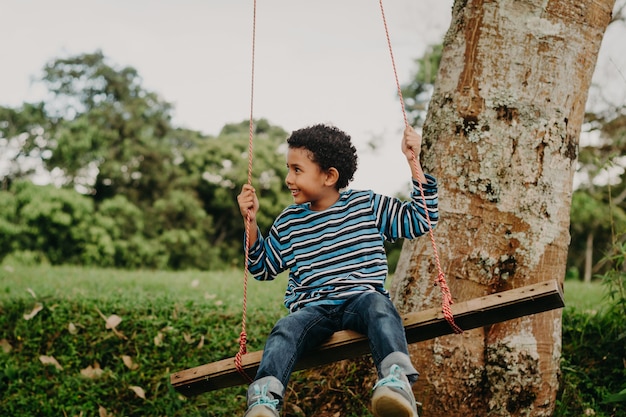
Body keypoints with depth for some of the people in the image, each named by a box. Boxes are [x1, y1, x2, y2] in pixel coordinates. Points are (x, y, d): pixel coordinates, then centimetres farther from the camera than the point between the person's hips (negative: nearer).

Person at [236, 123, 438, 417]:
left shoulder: (367, 205, 11)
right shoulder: (289, 223, 16)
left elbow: (421, 220, 14)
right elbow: (263, 268, 26)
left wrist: (414, 162, 9)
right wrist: (251, 223, 12)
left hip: (361, 297, -2)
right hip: (313, 308, 2)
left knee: (378, 305, -37)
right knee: (286, 330, -31)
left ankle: (396, 381, -55)